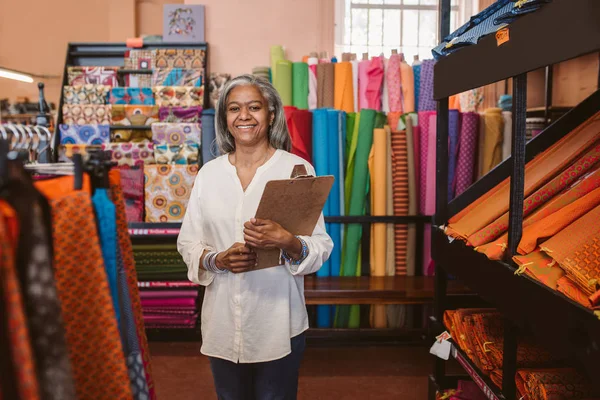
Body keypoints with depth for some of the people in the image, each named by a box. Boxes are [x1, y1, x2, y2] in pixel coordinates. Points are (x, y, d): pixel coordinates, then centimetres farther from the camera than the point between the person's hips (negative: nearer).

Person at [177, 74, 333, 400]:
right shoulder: (209, 173, 2)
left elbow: (322, 246, -7)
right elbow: (187, 243, 4)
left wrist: (287, 243, -27)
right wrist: (218, 259, -15)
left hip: (278, 323, -3)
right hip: (222, 323, 3)